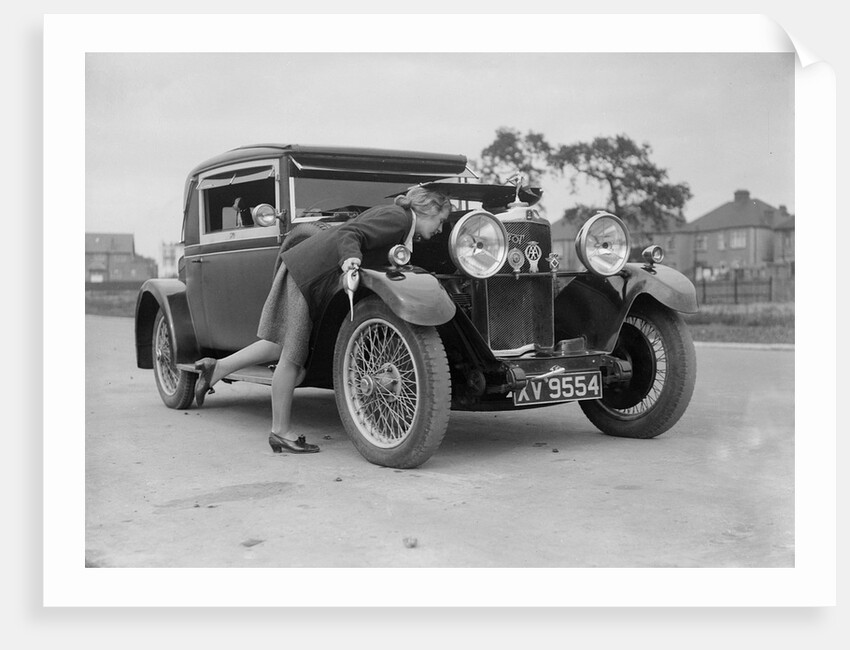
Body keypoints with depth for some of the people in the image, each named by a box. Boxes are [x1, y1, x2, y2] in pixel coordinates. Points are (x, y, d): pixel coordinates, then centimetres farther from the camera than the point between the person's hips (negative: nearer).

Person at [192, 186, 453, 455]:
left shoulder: (389, 213, 15)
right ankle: (281, 432, 10)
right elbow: (348, 233, -24)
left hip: (305, 271, 10)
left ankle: (216, 367, 24)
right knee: (293, 355, 0)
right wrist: (350, 258, -42)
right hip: (304, 274, -10)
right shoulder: (398, 217, -13)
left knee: (285, 346, 16)